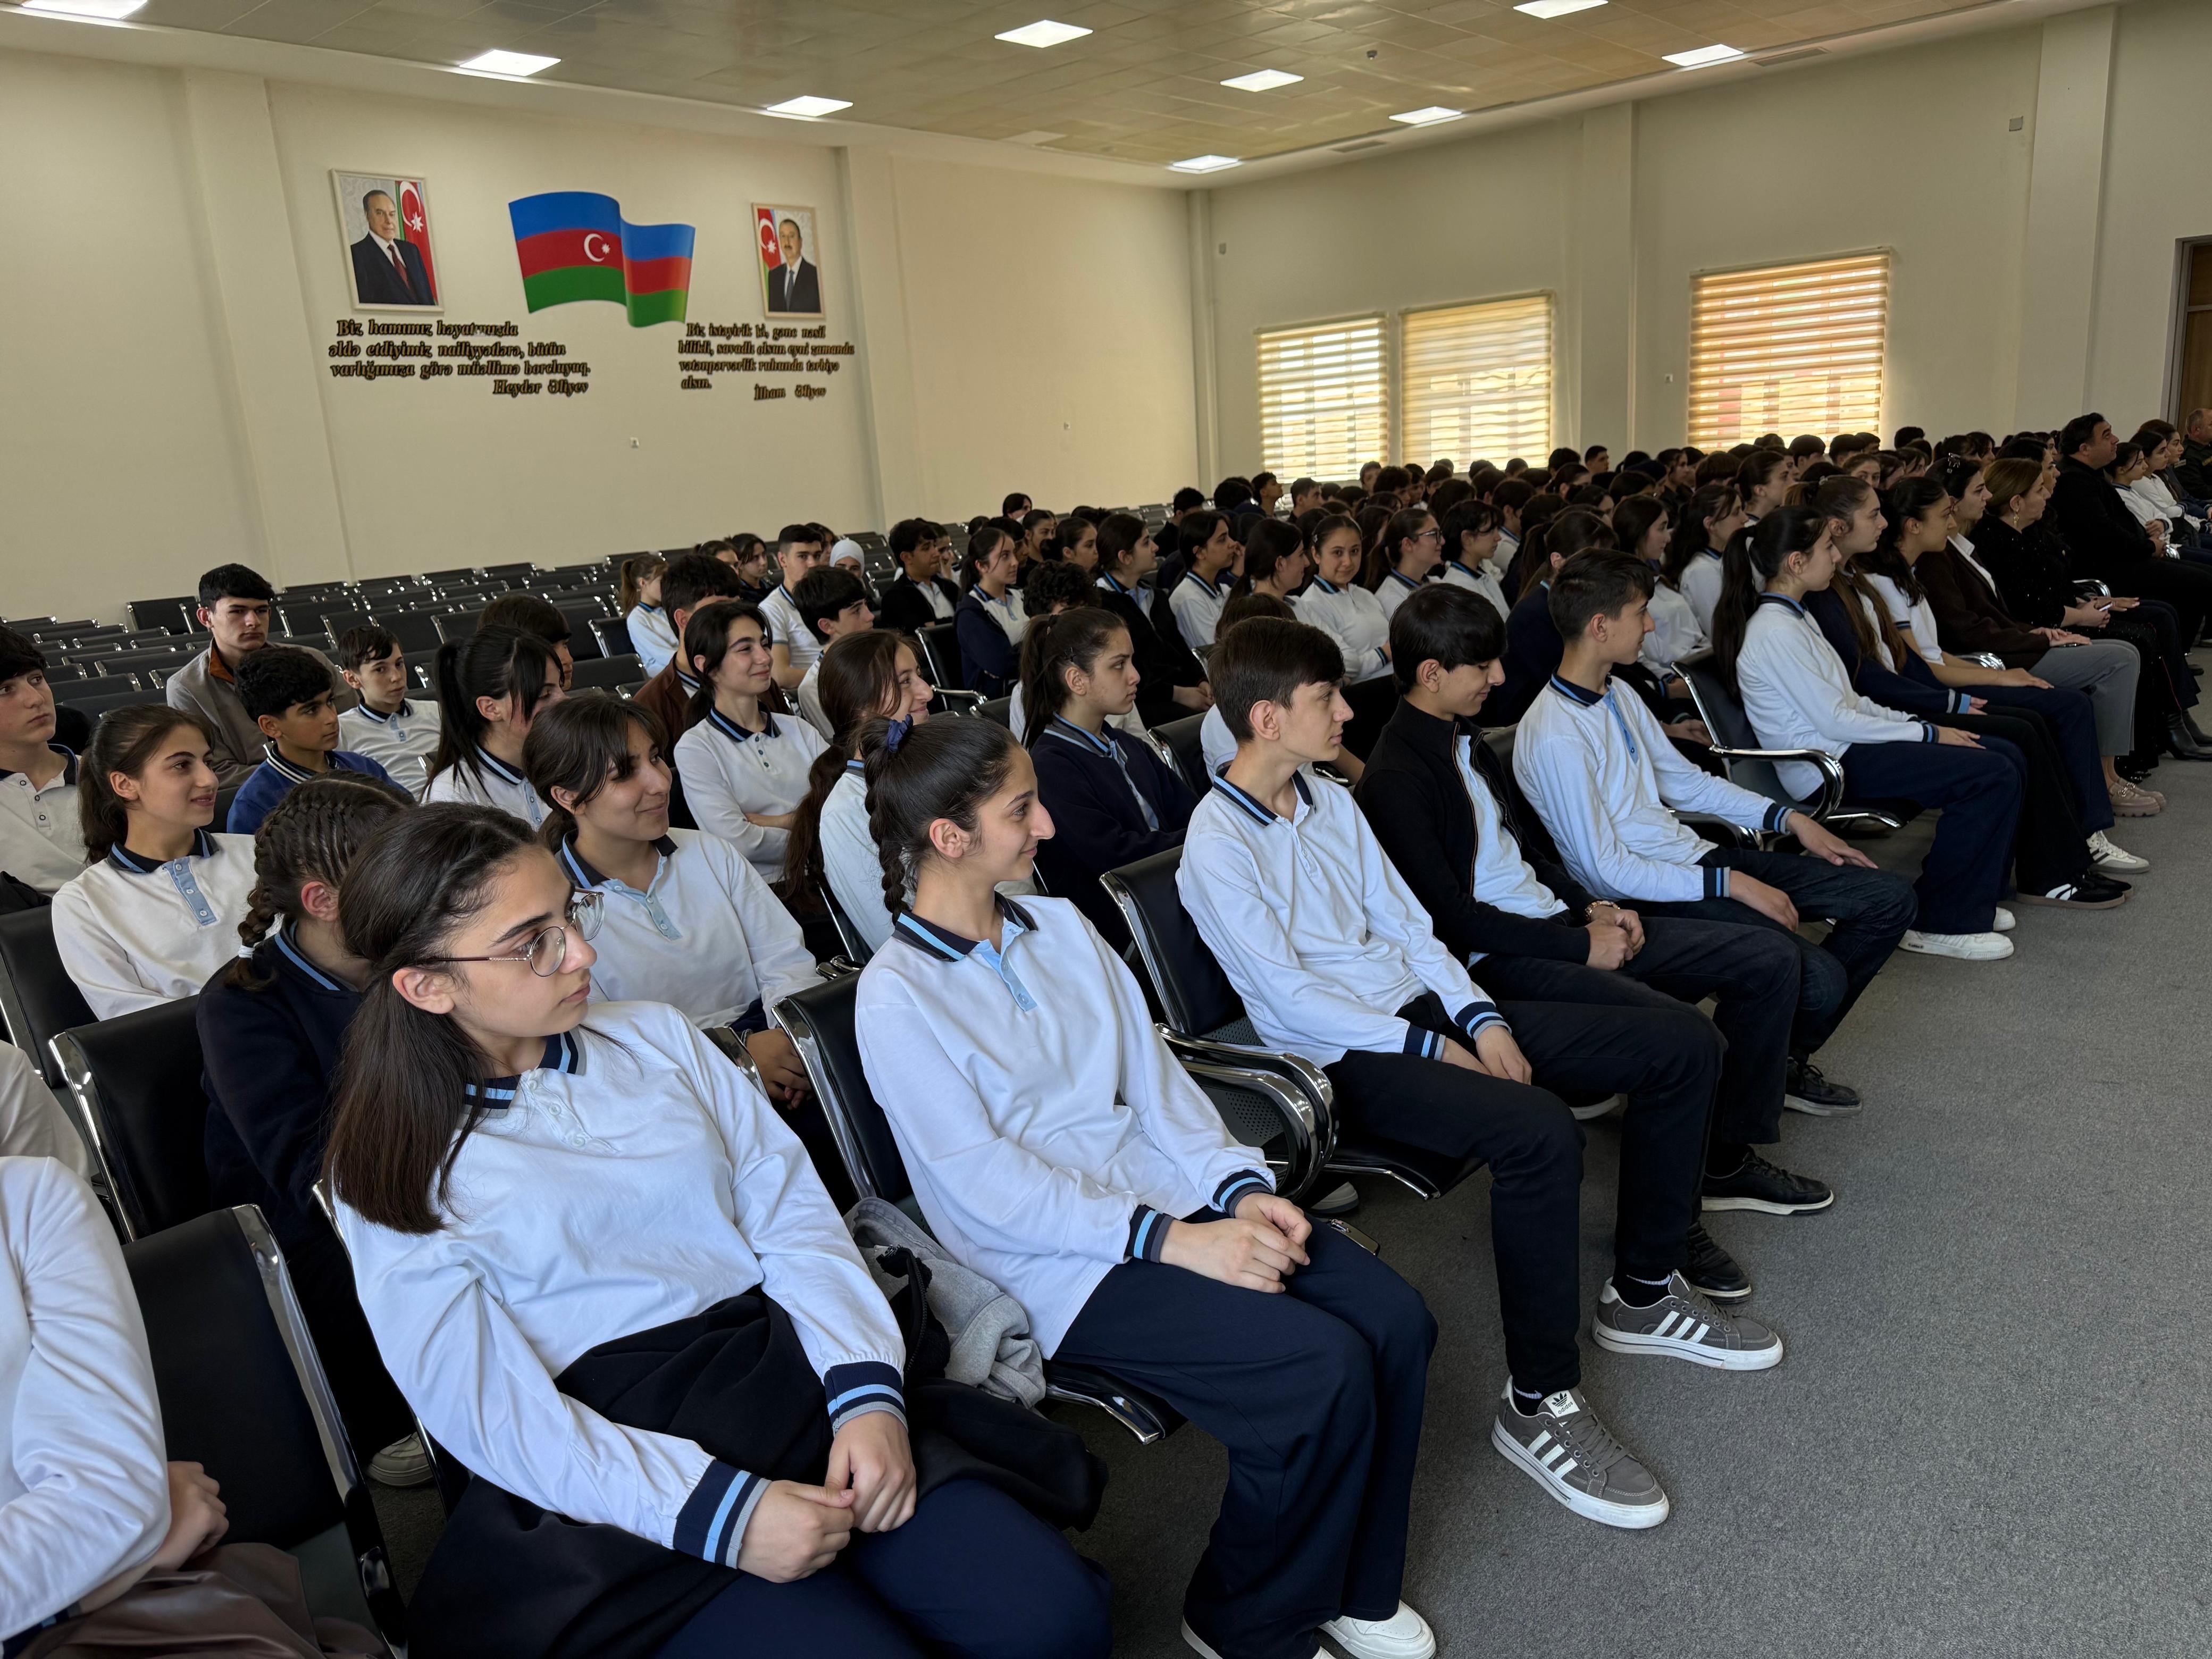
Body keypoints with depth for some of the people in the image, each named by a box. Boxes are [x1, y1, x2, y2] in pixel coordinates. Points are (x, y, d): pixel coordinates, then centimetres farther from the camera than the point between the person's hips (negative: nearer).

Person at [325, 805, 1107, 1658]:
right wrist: (718, 1511, -18)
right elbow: (489, 1407, -8)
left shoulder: (655, 1034, 10)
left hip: (791, 1385, 4)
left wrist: (868, 1389, -10)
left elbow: (793, 1211, 6)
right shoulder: (392, 1168, 0)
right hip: (616, 1487, -3)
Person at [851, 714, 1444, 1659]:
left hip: (1167, 1194, 7)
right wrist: (1171, 1239, -20)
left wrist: (1236, 1186, -5)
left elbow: (1153, 1072, 10)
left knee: (1394, 1320, -11)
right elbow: (985, 1183, -16)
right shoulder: (897, 995, -10)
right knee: (1321, 1370, -22)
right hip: (1063, 1264, -6)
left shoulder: (1060, 926, 11)